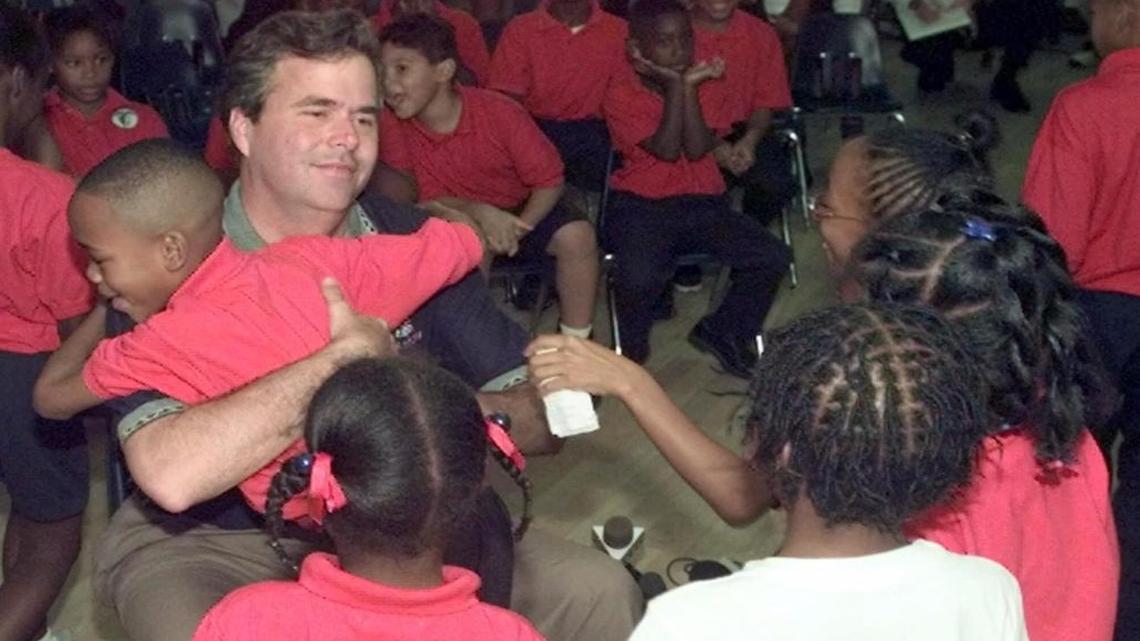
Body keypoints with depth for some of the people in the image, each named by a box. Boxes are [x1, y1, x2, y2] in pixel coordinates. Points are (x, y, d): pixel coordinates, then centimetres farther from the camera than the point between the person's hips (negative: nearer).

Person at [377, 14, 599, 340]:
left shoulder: (500, 112, -23)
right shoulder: (391, 124, -20)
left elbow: (549, 179, -15)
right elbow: (415, 199, -16)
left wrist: (518, 229, -28)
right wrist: (478, 211, -33)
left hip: (517, 210, 0)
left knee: (576, 235, -25)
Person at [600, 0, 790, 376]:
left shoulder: (702, 83, 6)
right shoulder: (621, 96, -7)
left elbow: (696, 151, -9)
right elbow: (666, 151, -18)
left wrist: (690, 87, -15)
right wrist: (674, 86, -17)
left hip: (703, 202, 5)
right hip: (640, 205, -4)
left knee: (772, 257, -14)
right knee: (640, 277, -34)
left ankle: (722, 331, 12)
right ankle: (633, 350, 0)